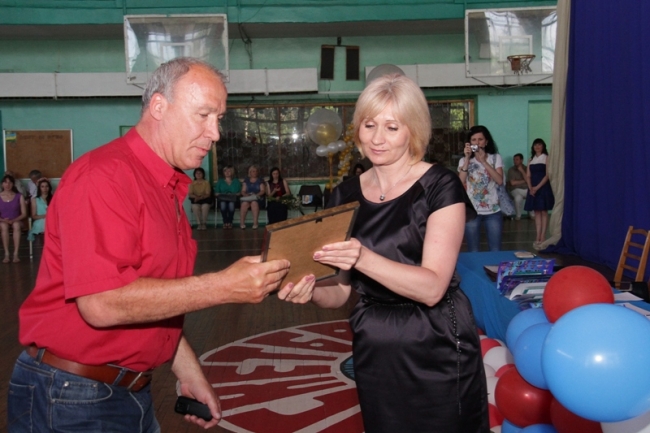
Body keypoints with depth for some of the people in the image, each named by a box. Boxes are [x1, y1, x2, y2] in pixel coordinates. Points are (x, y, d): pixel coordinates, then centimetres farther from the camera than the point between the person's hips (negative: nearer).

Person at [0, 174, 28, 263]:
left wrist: (14, 220, -16)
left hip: (16, 221, 0)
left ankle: (15, 254, -38)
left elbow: (24, 214, -1)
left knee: (16, 225, -35)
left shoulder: (19, 197, 4)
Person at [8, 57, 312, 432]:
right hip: (73, 401, -8)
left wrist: (189, 373, 13)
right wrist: (224, 287, -28)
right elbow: (102, 304, -28)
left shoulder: (170, 188, 8)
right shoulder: (103, 176, -19)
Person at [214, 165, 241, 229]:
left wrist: (234, 195, -6)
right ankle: (225, 222, -31)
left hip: (232, 199, -1)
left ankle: (230, 222, -28)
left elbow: (239, 192, 12)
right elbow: (217, 193, 13)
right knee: (223, 204, -37)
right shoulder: (220, 181, 21)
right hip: (222, 199, 1)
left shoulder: (236, 181, 19)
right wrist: (220, 195, -8)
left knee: (231, 204, -37)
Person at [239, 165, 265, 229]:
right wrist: (245, 194, -9)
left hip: (257, 198, -2)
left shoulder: (260, 180, 14)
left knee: (254, 203, -38)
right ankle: (242, 223, -33)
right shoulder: (246, 180, 20)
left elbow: (262, 191, 3)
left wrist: (256, 195, -14)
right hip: (247, 198, 2)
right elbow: (243, 191, 14)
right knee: (244, 203, -35)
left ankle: (255, 223, -40)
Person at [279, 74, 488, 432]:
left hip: (436, 348, -4)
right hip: (373, 351, 5)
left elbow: (431, 287, -21)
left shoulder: (440, 187, -11)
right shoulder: (346, 195, 2)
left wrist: (363, 258, -35)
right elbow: (339, 292, 4)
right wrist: (311, 291, -18)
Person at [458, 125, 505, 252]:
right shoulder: (464, 160, 4)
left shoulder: (495, 158, 4)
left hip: (493, 211, 0)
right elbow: (461, 182, -12)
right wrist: (467, 159, -15)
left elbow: (500, 181, -12)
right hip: (471, 211, 0)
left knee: (495, 250, 5)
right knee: (473, 251, 5)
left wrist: (483, 161, -16)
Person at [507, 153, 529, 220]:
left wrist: (522, 171, -12)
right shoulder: (511, 170, 0)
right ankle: (518, 216, -12)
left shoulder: (526, 169, 7)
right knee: (518, 198, -37)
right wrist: (524, 181, -2)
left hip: (526, 189, 3)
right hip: (516, 190, -3)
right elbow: (513, 183, -8)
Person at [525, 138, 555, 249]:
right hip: (533, 188, 5)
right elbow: (528, 176, 8)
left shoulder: (546, 158, -2)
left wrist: (537, 187, -17)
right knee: (537, 212, 4)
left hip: (543, 187, -5)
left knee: (544, 212, -3)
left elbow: (547, 175, -10)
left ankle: (543, 238, -3)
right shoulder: (531, 160, 14)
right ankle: (537, 238, 5)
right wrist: (530, 187, -9)